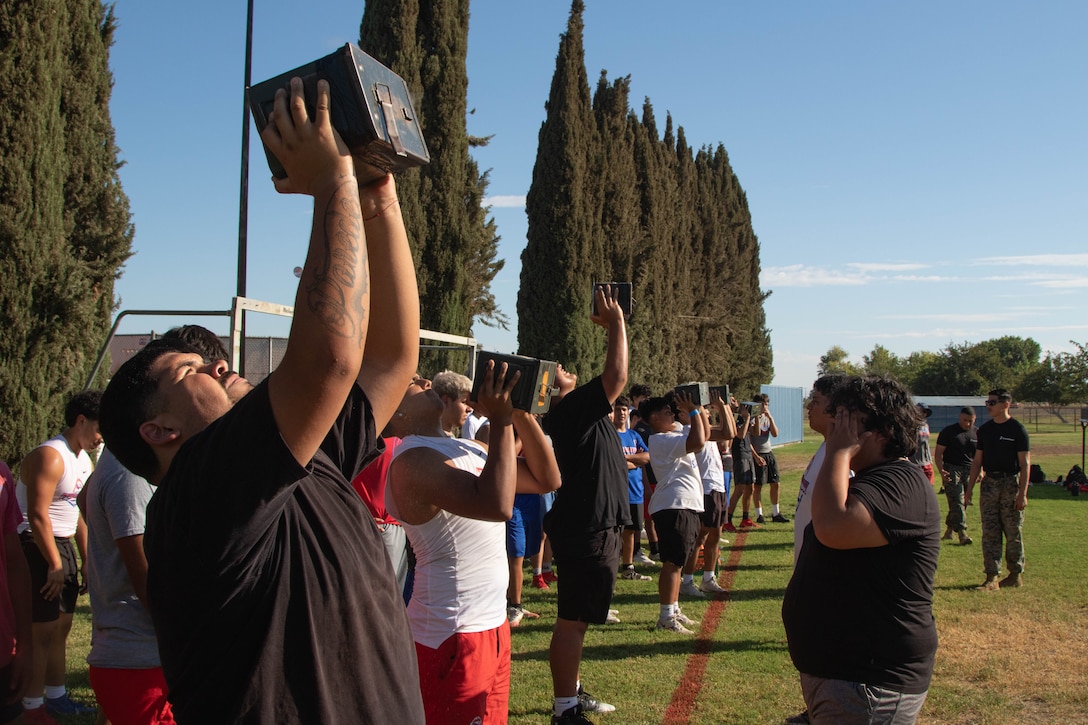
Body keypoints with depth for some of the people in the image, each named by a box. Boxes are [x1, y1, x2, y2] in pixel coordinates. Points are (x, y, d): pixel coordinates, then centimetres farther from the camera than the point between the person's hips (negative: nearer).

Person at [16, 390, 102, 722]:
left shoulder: (85, 461, 13)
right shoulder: (50, 457, -17)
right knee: (42, 630, -5)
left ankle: (56, 696, 25)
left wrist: (85, 559, 15)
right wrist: (55, 565, -20)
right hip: (36, 546, -9)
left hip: (63, 544, 9)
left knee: (61, 626, 14)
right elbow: (38, 516, -22)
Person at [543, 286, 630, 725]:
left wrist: (613, 324, 19)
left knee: (577, 616, 18)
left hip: (590, 525, 11)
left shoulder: (573, 411, 13)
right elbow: (617, 375, -23)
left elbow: (613, 378, 24)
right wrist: (616, 323, -14)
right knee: (572, 619, -5)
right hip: (587, 528, -11)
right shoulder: (572, 409, -15)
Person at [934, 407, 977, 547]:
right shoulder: (948, 431, -2)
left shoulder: (977, 433, 11)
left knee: (964, 502, 5)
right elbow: (938, 452, -3)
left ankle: (949, 529, 21)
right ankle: (962, 533, -14)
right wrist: (941, 471, -15)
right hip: (951, 469, -4)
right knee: (956, 501, -12)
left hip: (969, 470, 4)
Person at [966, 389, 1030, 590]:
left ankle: (1016, 575, 17)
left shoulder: (1017, 429, -6)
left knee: (1013, 532, 4)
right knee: (989, 532, 1)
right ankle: (992, 577, 2)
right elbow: (977, 461, 14)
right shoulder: (984, 429, 10)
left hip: (1011, 483, -5)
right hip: (989, 482, 5)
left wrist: (1022, 493, -15)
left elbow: (1025, 463, -8)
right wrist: (969, 489, 10)